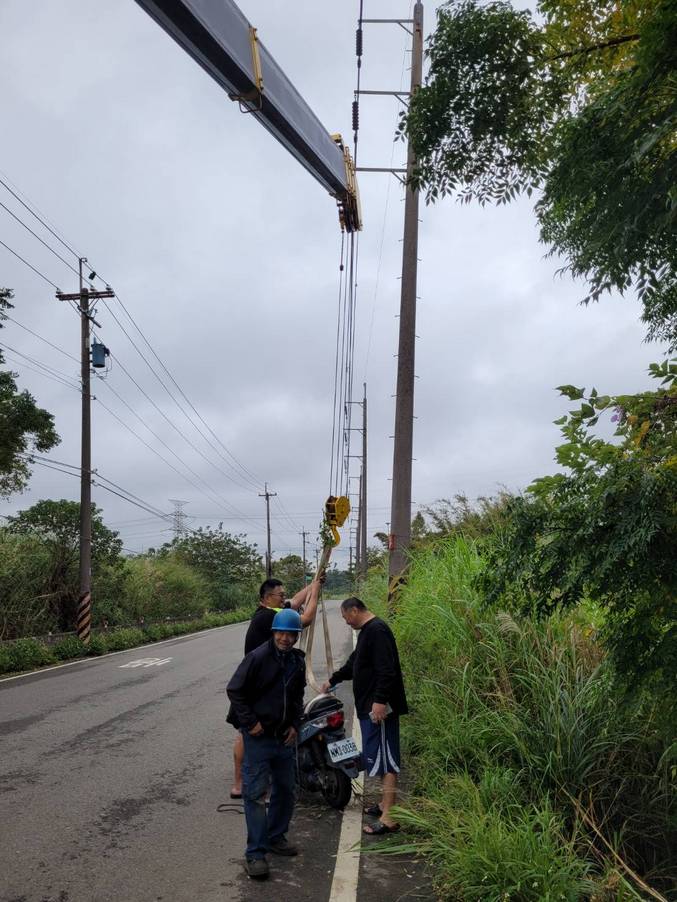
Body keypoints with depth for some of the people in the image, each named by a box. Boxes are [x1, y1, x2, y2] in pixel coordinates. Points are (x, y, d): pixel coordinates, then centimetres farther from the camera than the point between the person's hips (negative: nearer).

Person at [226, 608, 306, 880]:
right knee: (256, 794, -5)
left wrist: (295, 725, 7)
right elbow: (234, 690, -14)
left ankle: (276, 837, 34)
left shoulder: (297, 661, 5)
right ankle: (255, 853, 3)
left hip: (284, 736, 7)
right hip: (258, 737, -7)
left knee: (286, 789, 16)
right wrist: (250, 722, -15)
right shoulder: (258, 657, -17)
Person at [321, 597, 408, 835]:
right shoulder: (367, 631, 18)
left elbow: (386, 670, -25)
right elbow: (354, 663, 32)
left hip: (380, 707, -10)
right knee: (380, 758, 16)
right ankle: (385, 804, 26)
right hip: (370, 706, 10)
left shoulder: (377, 631, -16)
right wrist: (333, 680, 41)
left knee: (384, 759, -9)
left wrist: (380, 701, -29)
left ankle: (388, 818, -8)